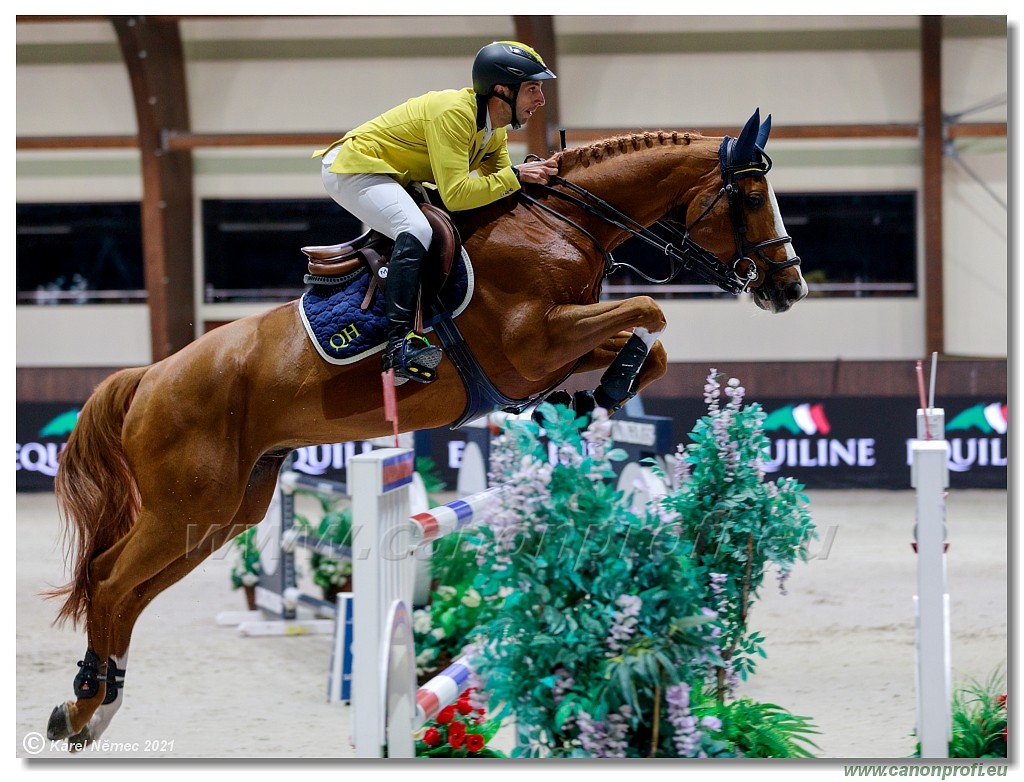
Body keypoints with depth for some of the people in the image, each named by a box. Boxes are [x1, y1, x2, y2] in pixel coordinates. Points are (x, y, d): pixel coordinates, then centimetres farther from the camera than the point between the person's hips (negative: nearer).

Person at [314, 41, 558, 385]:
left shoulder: (496, 129, 2)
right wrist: (515, 176, -30)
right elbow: (455, 194, -33)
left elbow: (496, 177, 0)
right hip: (354, 168, -11)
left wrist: (536, 172, -17)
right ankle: (399, 344, -39)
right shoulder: (454, 112, -28)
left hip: (395, 177, 11)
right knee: (416, 230, -33)